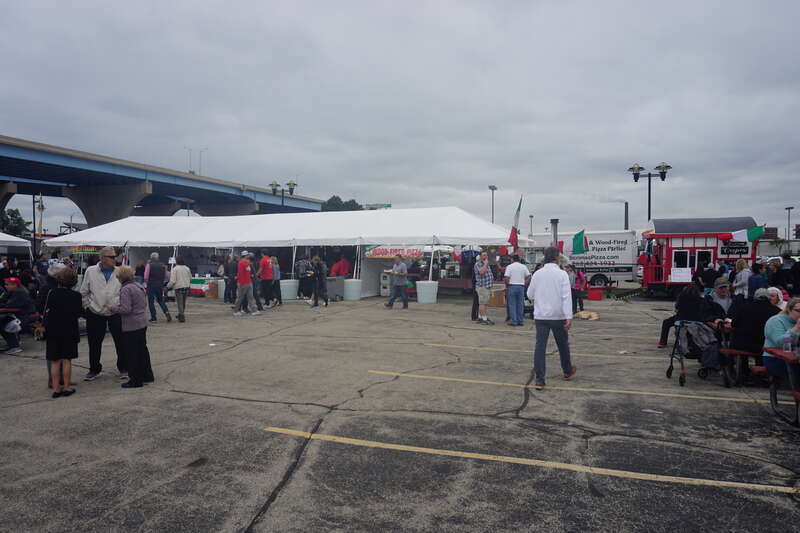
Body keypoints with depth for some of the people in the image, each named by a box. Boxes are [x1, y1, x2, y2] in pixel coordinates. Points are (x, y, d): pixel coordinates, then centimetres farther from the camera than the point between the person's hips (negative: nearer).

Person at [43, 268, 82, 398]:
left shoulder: (52, 293, -6)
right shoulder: (76, 296, -8)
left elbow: (47, 312, -2)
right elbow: (79, 313, -2)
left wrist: (46, 326, 13)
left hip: (53, 331, 1)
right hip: (69, 331, -1)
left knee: (55, 361, 8)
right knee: (67, 360, 7)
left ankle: (56, 389, 10)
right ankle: (66, 388, 10)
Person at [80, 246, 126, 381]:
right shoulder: (90, 271, 0)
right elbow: (84, 293, 7)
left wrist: (118, 304, -8)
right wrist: (89, 306, 2)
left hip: (115, 313, 0)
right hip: (95, 314, 1)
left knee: (120, 342, 3)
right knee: (94, 343, 10)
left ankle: (123, 369, 18)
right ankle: (94, 370, 26)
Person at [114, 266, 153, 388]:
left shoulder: (125, 289, -18)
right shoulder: (139, 286, 8)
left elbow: (126, 309, -24)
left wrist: (115, 308, -5)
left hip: (131, 327, -9)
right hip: (142, 323, 9)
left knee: (131, 353, 1)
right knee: (142, 349, 19)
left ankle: (136, 380, 8)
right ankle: (147, 375, 28)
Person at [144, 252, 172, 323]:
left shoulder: (149, 265, -8)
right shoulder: (163, 265, 5)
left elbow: (146, 277, -10)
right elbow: (166, 277, 7)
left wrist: (147, 282, 8)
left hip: (151, 285, -4)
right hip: (160, 286, 4)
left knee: (151, 302, 6)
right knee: (161, 300, 17)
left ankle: (153, 318, 6)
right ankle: (166, 312, -5)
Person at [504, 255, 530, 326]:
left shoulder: (509, 267, -3)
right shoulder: (523, 267, 7)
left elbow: (506, 278, -11)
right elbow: (529, 277, 2)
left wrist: (507, 283, 7)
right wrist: (524, 283, 10)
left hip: (512, 286, -3)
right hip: (521, 286, 3)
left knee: (512, 305, 2)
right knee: (520, 305, 8)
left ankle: (514, 321, -1)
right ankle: (520, 321, 10)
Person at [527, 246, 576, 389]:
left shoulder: (537, 274, 0)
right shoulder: (562, 274, -9)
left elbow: (530, 295, 8)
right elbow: (566, 296, -16)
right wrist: (569, 317, -18)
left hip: (540, 316, 2)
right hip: (558, 316, -2)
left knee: (540, 346, 0)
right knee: (563, 344, 17)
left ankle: (539, 380, -4)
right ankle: (567, 371, 37)